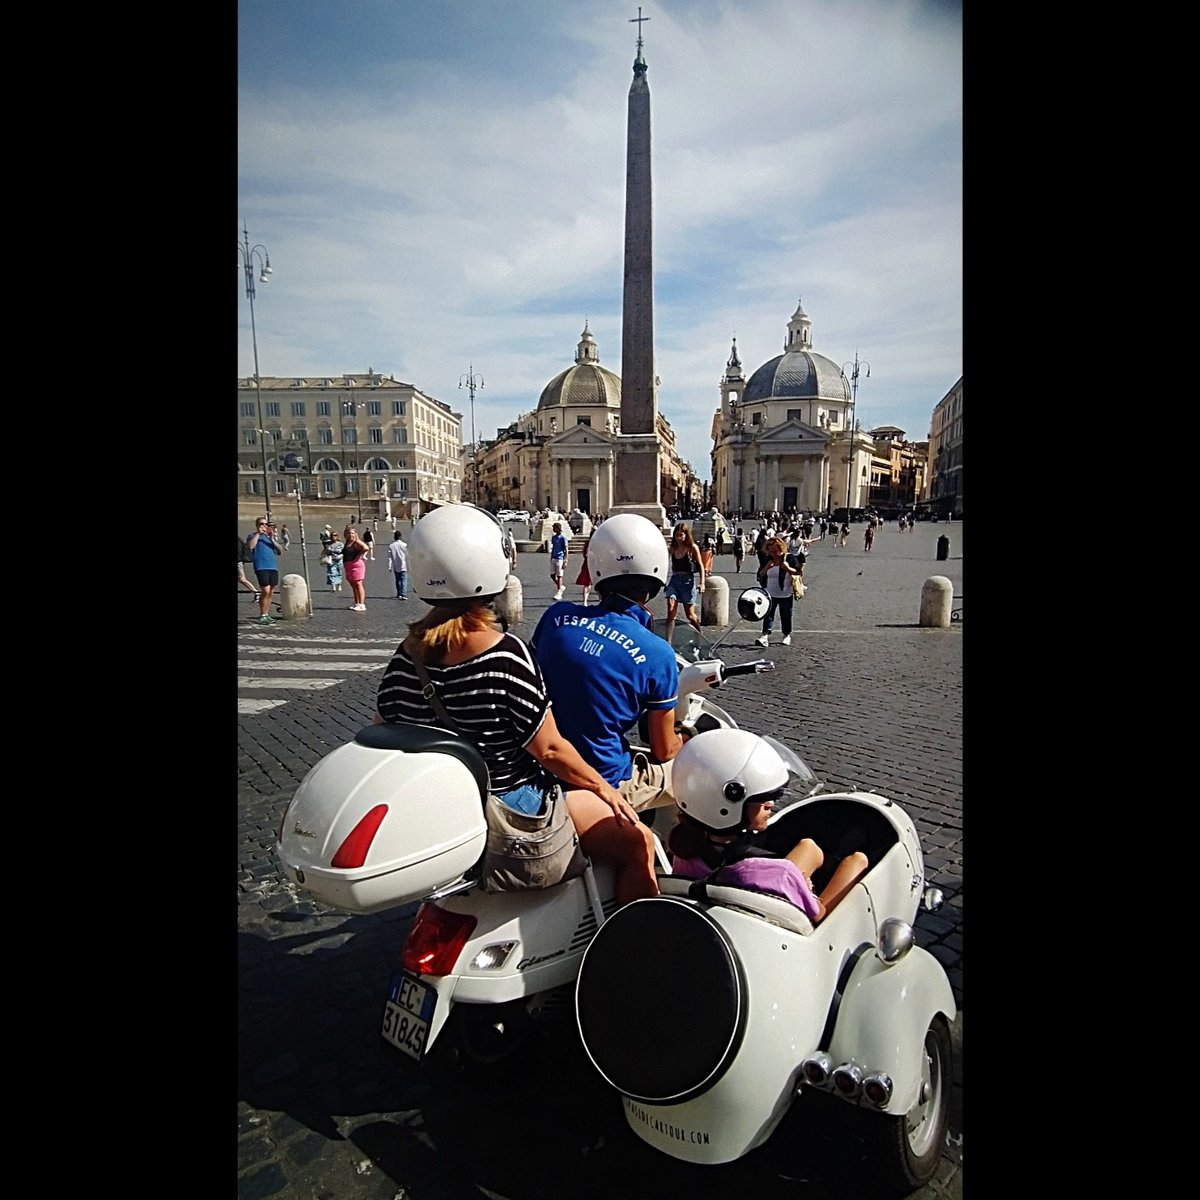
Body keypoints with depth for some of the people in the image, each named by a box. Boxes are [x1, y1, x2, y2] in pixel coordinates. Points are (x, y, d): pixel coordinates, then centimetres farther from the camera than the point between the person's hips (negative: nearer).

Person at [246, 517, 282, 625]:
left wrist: (272, 539, 0)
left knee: (270, 593, 6)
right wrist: (258, 534, -8)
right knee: (265, 591, -14)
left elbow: (280, 551, 12)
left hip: (273, 567, 6)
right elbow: (250, 546, -14)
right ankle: (262, 616, -5)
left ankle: (267, 615, 15)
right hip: (261, 567, -6)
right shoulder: (253, 536, 8)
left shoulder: (270, 537, 22)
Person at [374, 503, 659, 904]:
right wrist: (604, 788, -4)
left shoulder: (406, 655, -7)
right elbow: (548, 749, -19)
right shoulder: (506, 656, -26)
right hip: (511, 802, -8)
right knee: (638, 844, -1)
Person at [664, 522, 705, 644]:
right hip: (674, 579, 3)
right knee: (671, 611, -13)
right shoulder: (673, 548, 6)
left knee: (690, 615, 7)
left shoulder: (692, 547, -4)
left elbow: (700, 565, -2)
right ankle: (668, 642, -15)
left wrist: (702, 583, -10)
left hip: (688, 580, -3)